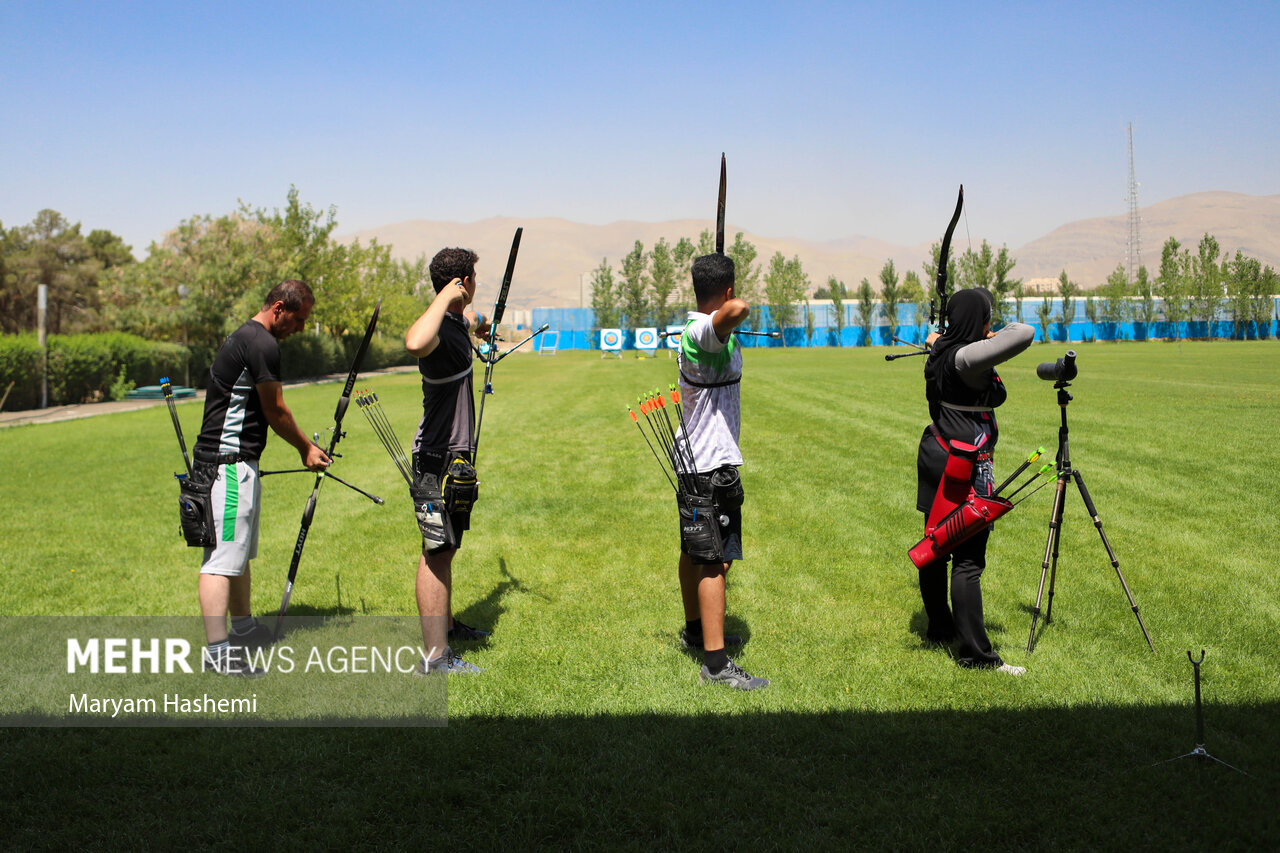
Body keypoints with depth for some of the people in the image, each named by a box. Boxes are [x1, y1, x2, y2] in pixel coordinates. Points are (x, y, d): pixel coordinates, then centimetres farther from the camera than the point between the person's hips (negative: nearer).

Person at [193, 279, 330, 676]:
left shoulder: (243, 337, 18)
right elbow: (276, 412, -10)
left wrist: (305, 444, 21)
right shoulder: (263, 344, -15)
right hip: (230, 463, -11)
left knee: (240, 550, 20)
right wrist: (306, 449, 3)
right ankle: (217, 651, -13)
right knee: (223, 556, -12)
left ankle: (243, 627, 33)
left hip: (234, 462, 11)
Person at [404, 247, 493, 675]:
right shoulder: (437, 329, -21)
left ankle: (446, 624, 37)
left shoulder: (460, 320, 10)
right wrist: (447, 297, -35)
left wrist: (481, 324, 59)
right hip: (438, 458, -10)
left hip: (455, 455, 10)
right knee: (436, 552, -8)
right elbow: (414, 343, -48)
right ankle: (435, 655, -5)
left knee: (446, 548, 22)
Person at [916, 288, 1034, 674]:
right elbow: (1024, 334, -30)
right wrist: (1003, 333, -10)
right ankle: (975, 653, -1)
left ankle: (939, 627, 32)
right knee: (968, 560, -6)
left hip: (936, 455, 10)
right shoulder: (967, 357, -21)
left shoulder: (941, 354, 7)